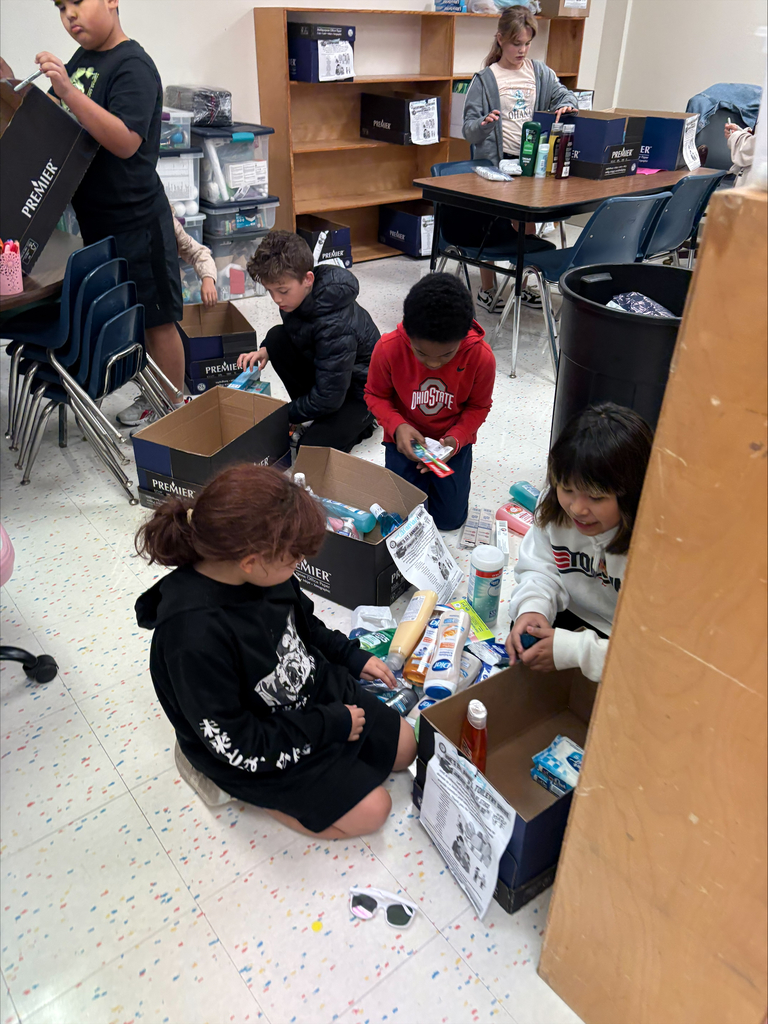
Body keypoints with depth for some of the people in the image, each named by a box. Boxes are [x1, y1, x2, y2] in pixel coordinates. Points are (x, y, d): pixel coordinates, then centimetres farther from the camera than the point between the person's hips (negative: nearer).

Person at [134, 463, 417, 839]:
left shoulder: (261, 572, -17)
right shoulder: (194, 638, -39)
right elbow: (235, 744, -28)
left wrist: (350, 656, 4)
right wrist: (331, 725, -21)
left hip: (318, 690, 7)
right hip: (261, 752, -7)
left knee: (404, 746, 13)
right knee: (369, 810, -4)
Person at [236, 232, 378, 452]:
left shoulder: (335, 326, -36)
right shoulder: (298, 293, -13)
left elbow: (328, 399, -29)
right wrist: (266, 351, -10)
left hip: (358, 390, -8)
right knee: (277, 337, -13)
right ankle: (315, 418, -1)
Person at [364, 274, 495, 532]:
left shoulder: (481, 357, -24)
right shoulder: (388, 348, -25)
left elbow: (478, 406, -7)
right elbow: (375, 395, -8)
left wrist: (456, 439, -24)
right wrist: (397, 426, -27)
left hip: (452, 439, 0)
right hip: (406, 437, 0)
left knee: (450, 518, 2)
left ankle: (460, 470, 32)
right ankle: (418, 474, 27)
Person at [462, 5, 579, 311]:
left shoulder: (540, 72, 8)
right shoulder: (485, 79, -5)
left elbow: (562, 93, 9)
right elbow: (469, 129, -9)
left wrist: (566, 105, -16)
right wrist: (483, 125, -32)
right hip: (495, 162, -5)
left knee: (527, 223, 11)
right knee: (493, 226, -1)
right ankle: (487, 291, 12)